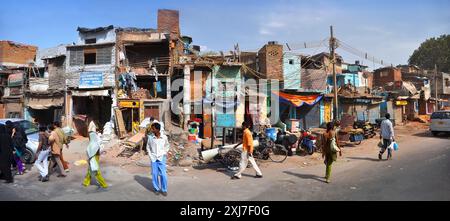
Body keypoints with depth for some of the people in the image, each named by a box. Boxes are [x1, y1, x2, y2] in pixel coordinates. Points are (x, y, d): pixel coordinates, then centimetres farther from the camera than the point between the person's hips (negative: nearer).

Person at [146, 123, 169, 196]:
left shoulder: (164, 137, -8)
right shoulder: (150, 137, -7)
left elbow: (167, 146, 10)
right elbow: (148, 147, 7)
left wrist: (164, 154, 2)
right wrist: (150, 156, 1)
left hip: (161, 158, -1)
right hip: (153, 158, 1)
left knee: (163, 175, -1)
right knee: (154, 175, 6)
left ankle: (164, 190, 15)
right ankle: (157, 189, 24)